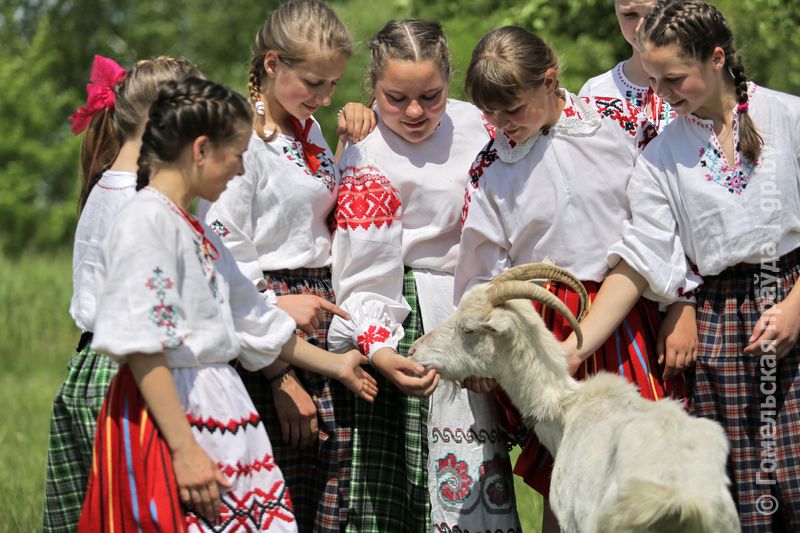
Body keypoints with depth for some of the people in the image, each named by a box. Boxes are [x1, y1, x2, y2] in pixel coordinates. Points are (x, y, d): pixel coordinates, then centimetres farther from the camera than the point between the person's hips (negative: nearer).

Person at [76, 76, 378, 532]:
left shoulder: (199, 232, 18)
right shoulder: (145, 221, -11)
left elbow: (256, 322, 30)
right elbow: (140, 346, -18)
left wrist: (334, 365, 37)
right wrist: (183, 447, -21)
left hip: (220, 412, 9)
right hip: (168, 413, -9)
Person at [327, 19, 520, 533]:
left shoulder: (474, 122, 2)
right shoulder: (368, 163, -14)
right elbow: (363, 278, -17)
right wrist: (380, 351, -33)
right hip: (415, 318, -6)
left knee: (479, 470, 7)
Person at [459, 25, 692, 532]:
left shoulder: (620, 121, -1)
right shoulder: (489, 168, 3)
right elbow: (485, 276, 8)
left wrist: (682, 310, 1)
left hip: (633, 323, -1)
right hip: (547, 330, 1)